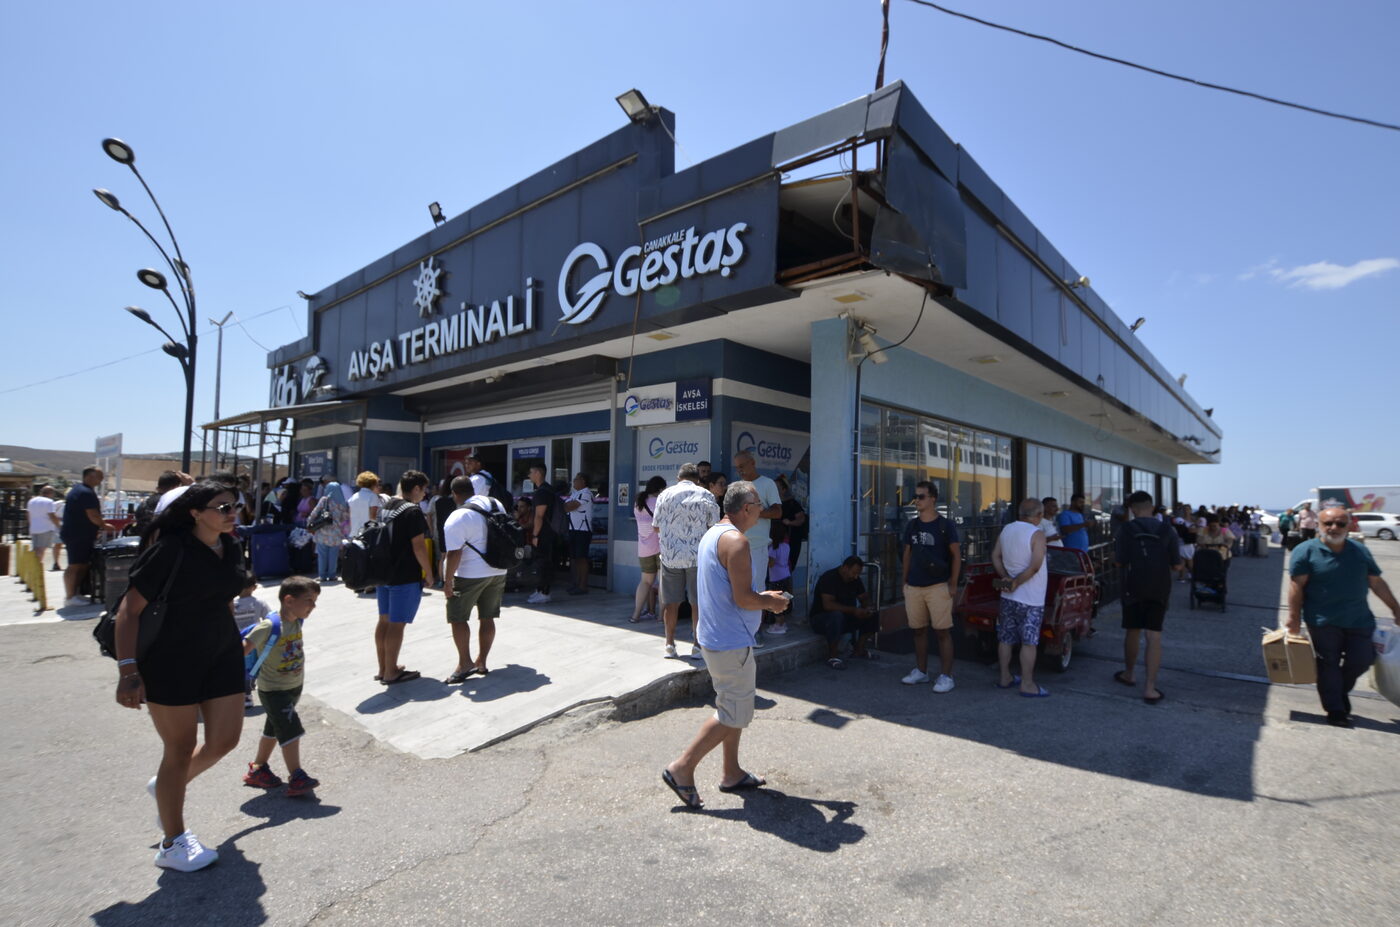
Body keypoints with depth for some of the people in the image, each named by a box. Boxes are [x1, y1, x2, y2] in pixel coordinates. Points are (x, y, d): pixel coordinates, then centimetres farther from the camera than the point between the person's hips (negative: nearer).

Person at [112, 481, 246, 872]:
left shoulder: (231, 547, 2)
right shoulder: (172, 550, -18)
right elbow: (130, 608, -16)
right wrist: (127, 670, -21)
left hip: (222, 655, 6)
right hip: (172, 660, -6)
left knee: (225, 741, 9)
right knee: (180, 750, 7)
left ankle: (167, 786, 42)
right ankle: (172, 845, 28)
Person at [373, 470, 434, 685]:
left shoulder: (387, 508, 11)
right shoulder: (413, 511, -17)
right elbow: (418, 546, -19)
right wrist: (429, 572, -10)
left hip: (383, 573, 9)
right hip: (405, 577, -9)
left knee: (384, 620, 14)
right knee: (397, 624, -2)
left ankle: (383, 668, 24)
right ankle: (391, 673, 6)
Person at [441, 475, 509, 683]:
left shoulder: (457, 518, -16)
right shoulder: (496, 504, 5)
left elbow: (454, 553, -20)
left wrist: (448, 581, -11)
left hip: (470, 574, -7)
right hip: (498, 572, 7)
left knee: (457, 617, 6)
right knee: (487, 617, 12)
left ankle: (465, 663, 3)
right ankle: (481, 662, 20)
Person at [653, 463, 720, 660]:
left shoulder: (665, 494, 2)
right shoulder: (706, 496, -1)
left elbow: (656, 526, 7)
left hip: (670, 556, 2)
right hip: (698, 555, -1)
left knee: (671, 602, 9)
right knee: (698, 603, 6)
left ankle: (670, 645, 17)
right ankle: (697, 647, 10)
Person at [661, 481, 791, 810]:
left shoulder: (711, 535, 12)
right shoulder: (736, 541, -20)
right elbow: (743, 599, -24)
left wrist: (761, 597, 16)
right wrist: (771, 602, -5)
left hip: (714, 637, 10)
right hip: (731, 643, -10)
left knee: (734, 708, 20)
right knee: (734, 715, 1)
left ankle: (732, 773, 30)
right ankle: (682, 767, 6)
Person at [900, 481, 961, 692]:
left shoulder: (945, 525, -5)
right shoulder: (912, 525, 9)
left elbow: (956, 554, -3)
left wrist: (953, 583, -8)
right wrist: (904, 579, 12)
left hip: (938, 586, -5)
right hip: (913, 586, 5)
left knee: (943, 632, -1)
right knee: (919, 630, 12)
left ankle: (946, 676, 8)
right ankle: (921, 671, 25)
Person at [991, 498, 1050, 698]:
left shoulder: (1006, 530, 6)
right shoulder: (1037, 535, -15)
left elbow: (995, 556, 7)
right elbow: (1035, 566, -23)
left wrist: (1005, 578, -3)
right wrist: (1016, 582, -15)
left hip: (1008, 597, 6)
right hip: (1030, 599, -6)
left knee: (1005, 639, 13)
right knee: (1029, 642, 1)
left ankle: (1005, 678, 23)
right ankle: (1027, 685, 6)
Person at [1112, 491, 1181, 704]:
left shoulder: (1127, 530, -8)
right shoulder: (1167, 530, -1)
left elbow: (1119, 562, -10)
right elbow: (1176, 565, 0)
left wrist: (1115, 548, 8)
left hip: (1134, 589, -1)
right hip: (1160, 590, 2)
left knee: (1132, 632, 15)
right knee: (1154, 637, 1)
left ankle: (1128, 674, 32)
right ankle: (1150, 688, -2)